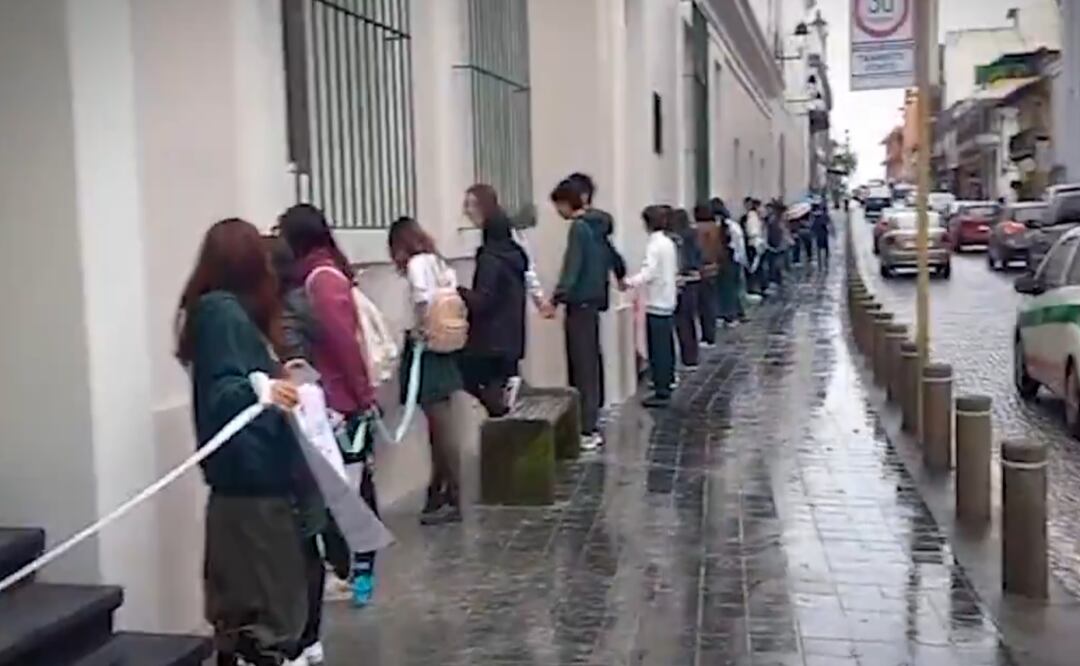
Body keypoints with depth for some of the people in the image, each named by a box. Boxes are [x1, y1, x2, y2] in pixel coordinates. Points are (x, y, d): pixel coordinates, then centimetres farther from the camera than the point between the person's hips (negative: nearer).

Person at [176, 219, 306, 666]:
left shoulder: (216, 309, 13)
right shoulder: (224, 311, -14)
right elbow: (220, 393, -25)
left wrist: (277, 378, 37)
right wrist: (260, 390, -44)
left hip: (246, 478, 10)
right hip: (252, 480, -10)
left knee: (238, 601, 16)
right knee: (270, 603, -7)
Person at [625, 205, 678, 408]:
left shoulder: (654, 244, -17)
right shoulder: (669, 243, 11)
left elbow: (648, 273, -28)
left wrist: (629, 282, -35)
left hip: (656, 303, -9)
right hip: (667, 301, 9)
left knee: (658, 349, -7)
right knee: (666, 345, 19)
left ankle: (662, 393, -6)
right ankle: (667, 380, 30)